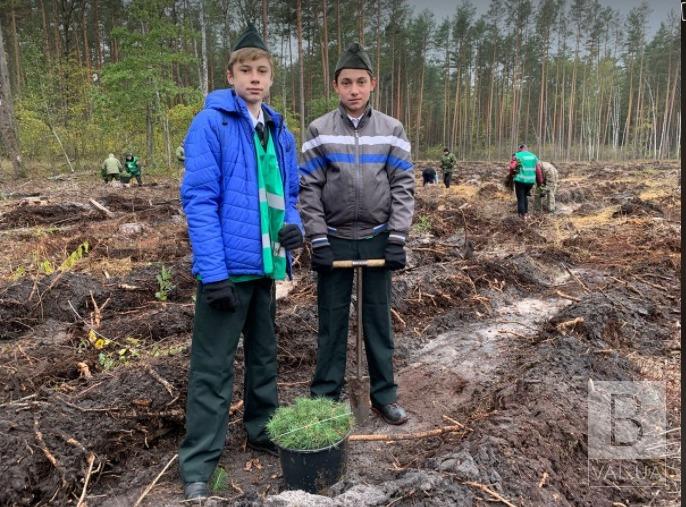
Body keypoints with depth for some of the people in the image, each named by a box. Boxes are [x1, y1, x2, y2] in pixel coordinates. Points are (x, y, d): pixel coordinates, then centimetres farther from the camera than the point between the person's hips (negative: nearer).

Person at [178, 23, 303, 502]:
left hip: (267, 265, 7)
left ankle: (261, 429, 38)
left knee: (264, 355, 19)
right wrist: (213, 271, -21)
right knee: (213, 368, 2)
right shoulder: (211, 123, -9)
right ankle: (198, 463, 17)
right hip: (228, 267, -6)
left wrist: (294, 225, -4)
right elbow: (199, 199, -16)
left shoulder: (280, 131, 11)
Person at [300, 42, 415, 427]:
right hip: (335, 239, 0)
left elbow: (404, 186, 0)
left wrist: (397, 240, -7)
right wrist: (318, 241, -9)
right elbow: (309, 189, -2)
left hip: (378, 238, 1)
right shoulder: (319, 131, 1)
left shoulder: (392, 130, 3)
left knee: (379, 317, 9)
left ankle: (385, 394, 22)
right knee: (332, 319, 7)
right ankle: (326, 394, 21)